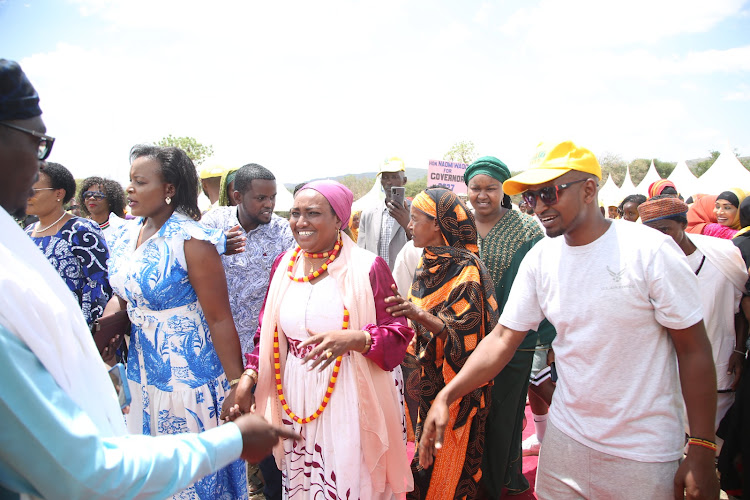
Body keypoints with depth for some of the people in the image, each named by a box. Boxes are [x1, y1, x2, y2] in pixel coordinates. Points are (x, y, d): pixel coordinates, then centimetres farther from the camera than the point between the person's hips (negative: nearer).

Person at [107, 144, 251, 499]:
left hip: (190, 374, -7)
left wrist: (237, 385, -17)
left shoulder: (190, 241, -19)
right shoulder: (126, 236, 3)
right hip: (141, 373, 7)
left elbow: (220, 319, -19)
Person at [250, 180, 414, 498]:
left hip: (350, 401, -4)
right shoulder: (283, 265, 4)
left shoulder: (368, 267, -12)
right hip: (296, 401, 4)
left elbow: (397, 334, -11)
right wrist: (249, 376, 1)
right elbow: (268, 332, 12)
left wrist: (352, 339, -27)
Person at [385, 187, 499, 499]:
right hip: (429, 377, 7)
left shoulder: (466, 269, -19)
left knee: (448, 465, 7)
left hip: (456, 386, -7)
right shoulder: (429, 263, 5)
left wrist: (420, 316, -36)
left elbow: (467, 334, -25)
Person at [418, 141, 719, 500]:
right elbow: (503, 337, -4)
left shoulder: (651, 250, -15)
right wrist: (446, 396, -13)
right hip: (565, 435, 4)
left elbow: (694, 350, -10)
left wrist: (701, 451, -11)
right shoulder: (539, 258, -3)